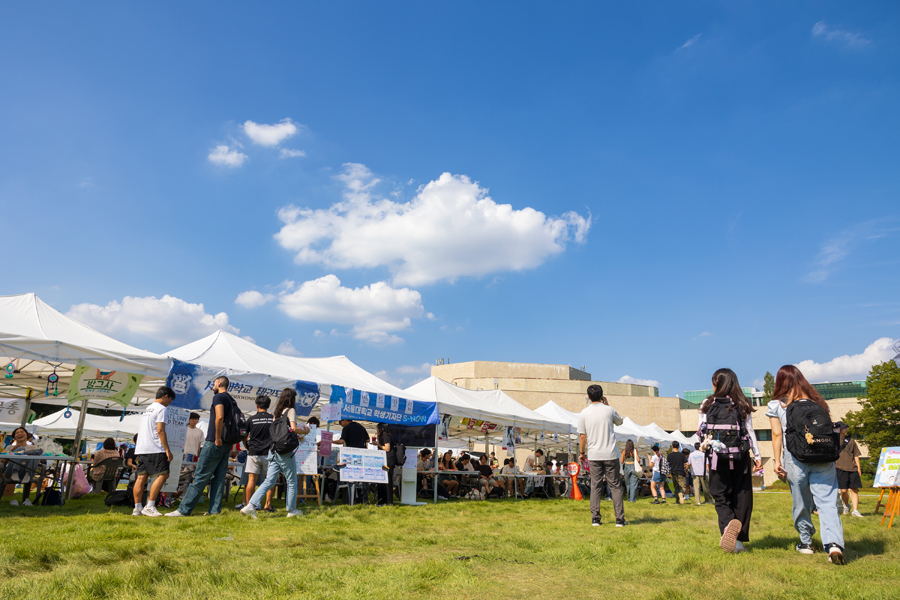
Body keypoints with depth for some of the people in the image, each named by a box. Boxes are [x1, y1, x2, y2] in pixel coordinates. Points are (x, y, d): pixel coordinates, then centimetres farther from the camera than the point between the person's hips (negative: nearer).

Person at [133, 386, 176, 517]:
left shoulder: (147, 409, 23)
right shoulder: (161, 409, -6)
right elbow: (160, 430, -14)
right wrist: (167, 450, -13)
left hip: (141, 448, 9)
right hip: (154, 449, -9)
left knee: (141, 476, 8)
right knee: (163, 475, -9)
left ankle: (137, 508, 10)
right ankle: (150, 506, -12)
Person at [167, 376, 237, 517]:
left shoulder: (218, 397, -7)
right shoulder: (232, 401, 19)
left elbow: (219, 417, -23)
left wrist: (217, 438, -18)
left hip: (214, 443, -8)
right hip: (227, 445, 8)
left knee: (200, 477, -5)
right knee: (219, 478, 8)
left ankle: (184, 509, -2)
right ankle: (215, 510, 6)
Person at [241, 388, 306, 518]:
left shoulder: (276, 412, 16)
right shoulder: (290, 411, -6)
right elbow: (293, 428, -19)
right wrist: (305, 431, 0)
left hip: (273, 450, 7)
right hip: (285, 451, -7)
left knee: (269, 481, 6)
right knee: (292, 481, 6)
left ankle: (251, 505, -5)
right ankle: (291, 510, 14)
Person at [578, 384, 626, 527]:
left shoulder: (584, 413, -3)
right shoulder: (609, 410, -3)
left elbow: (582, 436, -1)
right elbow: (620, 421, 19)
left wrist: (582, 452, 13)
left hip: (594, 455, 1)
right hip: (610, 454, 0)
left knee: (595, 487, 7)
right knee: (615, 486, 7)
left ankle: (595, 519, 6)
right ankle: (620, 519, 5)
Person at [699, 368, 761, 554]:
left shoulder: (707, 405, 4)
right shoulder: (743, 405, 5)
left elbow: (702, 431, 4)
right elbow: (750, 431, 3)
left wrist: (704, 445, 19)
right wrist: (757, 455, 5)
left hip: (717, 456, 0)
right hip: (740, 456, 1)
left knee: (721, 496, 7)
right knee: (741, 496, 9)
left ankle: (728, 523, -22)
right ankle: (739, 539, 8)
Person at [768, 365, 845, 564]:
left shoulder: (776, 405, 3)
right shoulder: (818, 400, 12)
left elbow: (777, 434, 0)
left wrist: (777, 461, 2)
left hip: (795, 459, -2)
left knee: (801, 503, 11)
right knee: (827, 501, -3)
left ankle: (806, 542, 22)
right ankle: (834, 543, -18)